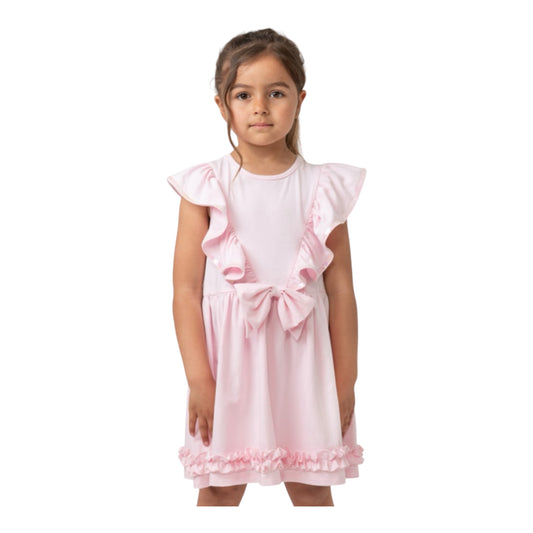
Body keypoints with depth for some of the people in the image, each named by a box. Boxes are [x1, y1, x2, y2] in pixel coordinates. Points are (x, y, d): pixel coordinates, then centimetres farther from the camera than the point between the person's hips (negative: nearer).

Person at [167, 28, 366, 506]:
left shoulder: (322, 188, 0)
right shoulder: (205, 188, -4)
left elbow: (341, 291, 2)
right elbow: (186, 291, -5)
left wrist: (345, 382, 3)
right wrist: (198, 378, -10)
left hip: (301, 356, 1)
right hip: (228, 356, -1)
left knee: (313, 488, 11)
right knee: (220, 488, 8)